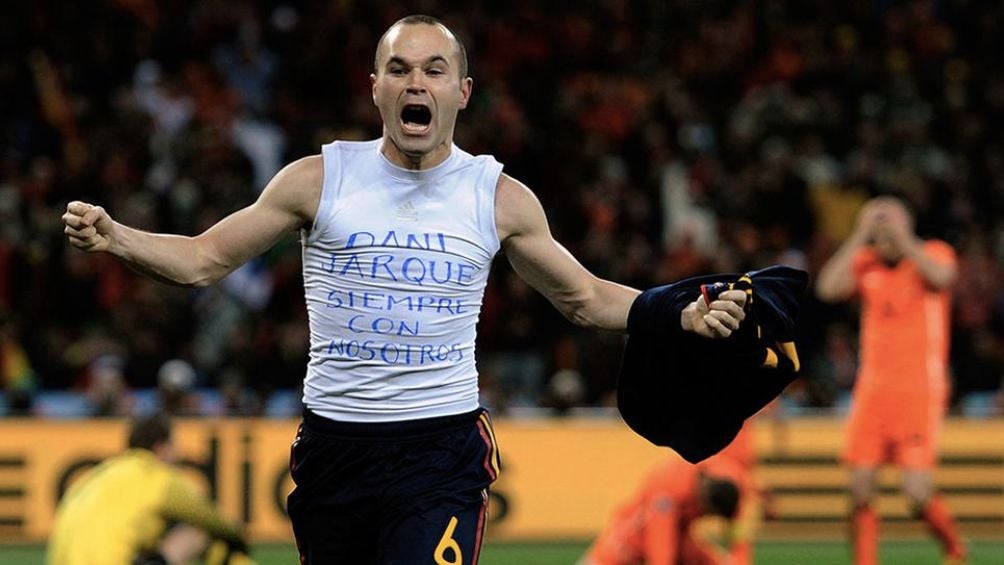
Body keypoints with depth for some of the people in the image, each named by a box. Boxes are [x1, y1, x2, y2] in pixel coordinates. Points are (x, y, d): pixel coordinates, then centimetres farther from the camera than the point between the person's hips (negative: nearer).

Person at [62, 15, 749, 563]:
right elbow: (203, 260, 6)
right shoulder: (320, 179, 1)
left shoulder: (500, 198, 3)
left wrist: (685, 317, 4)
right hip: (332, 442, 2)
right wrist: (111, 237, -11)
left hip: (442, 450, -2)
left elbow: (584, 298, 16)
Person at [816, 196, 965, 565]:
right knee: (861, 487, -3)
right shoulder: (866, 264, 10)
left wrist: (902, 237, -14)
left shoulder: (933, 254, 2)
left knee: (918, 491, -12)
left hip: (920, 391, -4)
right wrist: (860, 237, -6)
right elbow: (827, 288, -7)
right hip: (872, 389, 4)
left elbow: (940, 277, -21)